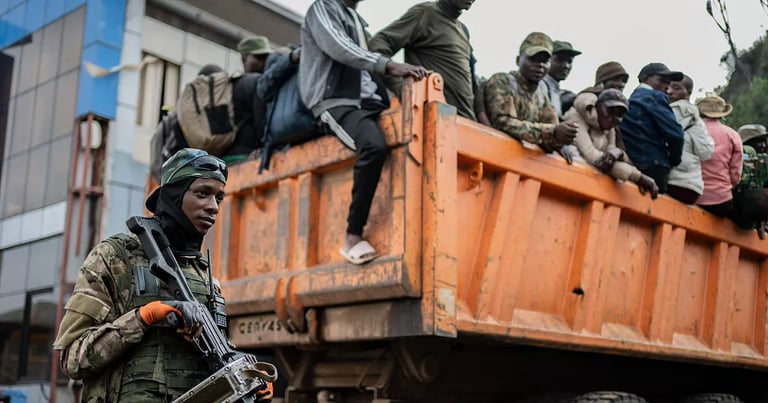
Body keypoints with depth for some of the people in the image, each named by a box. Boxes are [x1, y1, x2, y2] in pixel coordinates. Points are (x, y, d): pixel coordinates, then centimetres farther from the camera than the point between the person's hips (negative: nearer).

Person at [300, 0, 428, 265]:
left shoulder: (359, 21, 29)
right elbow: (338, 47, -12)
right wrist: (389, 66, -21)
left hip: (368, 102, 8)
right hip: (337, 102, -8)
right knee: (374, 145, -35)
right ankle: (353, 236, -30)